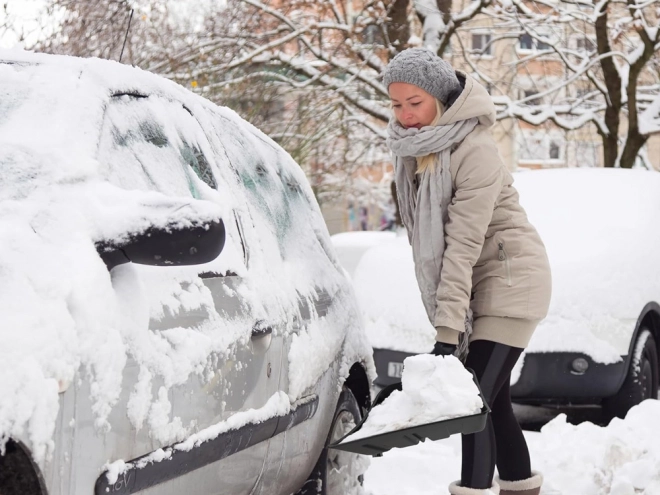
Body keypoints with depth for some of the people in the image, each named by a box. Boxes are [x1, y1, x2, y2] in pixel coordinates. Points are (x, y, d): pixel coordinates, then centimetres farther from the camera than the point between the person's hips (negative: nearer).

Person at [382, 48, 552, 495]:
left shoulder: (476, 151, -24)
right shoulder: (410, 146, 0)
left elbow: (464, 245, -28)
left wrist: (447, 329, -30)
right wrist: (445, 320, 12)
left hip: (510, 282, -8)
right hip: (476, 289, 8)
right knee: (492, 399, 14)